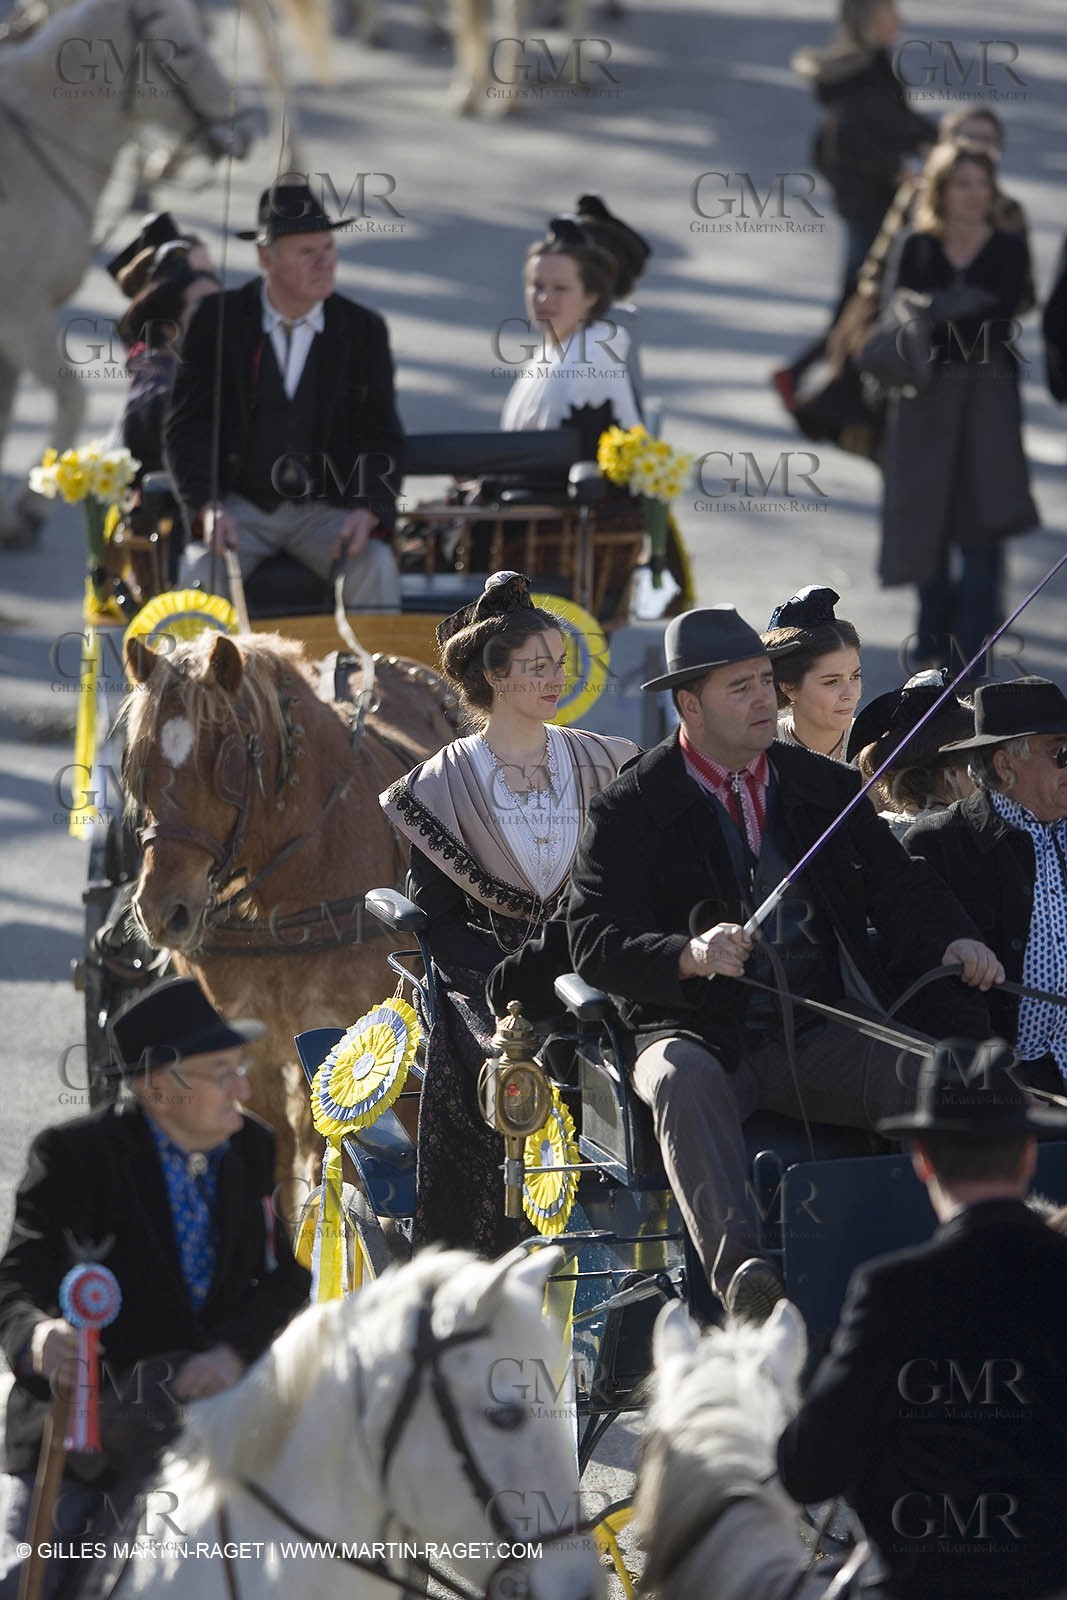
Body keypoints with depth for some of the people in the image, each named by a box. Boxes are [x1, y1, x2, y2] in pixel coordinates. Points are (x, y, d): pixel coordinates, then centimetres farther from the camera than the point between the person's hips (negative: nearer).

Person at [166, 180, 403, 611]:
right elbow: (188, 427, -1)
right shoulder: (218, 321, -1)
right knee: (202, 570, -30)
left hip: (327, 509, 1)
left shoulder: (363, 330, 3)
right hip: (238, 506, -1)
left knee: (376, 567, -28)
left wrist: (368, 510, -16)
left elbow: (379, 437, 4)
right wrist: (207, 507, -18)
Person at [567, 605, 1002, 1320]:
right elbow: (593, 941, -7)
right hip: (700, 1030, -3)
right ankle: (737, 1269, -55)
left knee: (933, 1075, -27)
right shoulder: (631, 811, 3)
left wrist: (952, 943, -12)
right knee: (683, 1080, -38)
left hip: (818, 1036, 3)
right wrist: (689, 955, -27)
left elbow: (901, 887, 11)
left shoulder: (828, 787, 15)